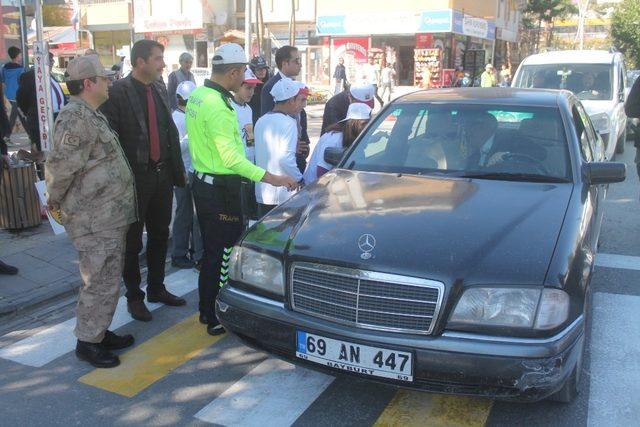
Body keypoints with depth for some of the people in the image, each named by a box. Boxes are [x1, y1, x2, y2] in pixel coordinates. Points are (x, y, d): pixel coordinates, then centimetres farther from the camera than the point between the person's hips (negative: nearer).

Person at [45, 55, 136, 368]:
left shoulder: (90, 115, 17)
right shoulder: (75, 117, -18)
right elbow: (60, 166, -21)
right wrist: (55, 202, -7)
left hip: (110, 216, 10)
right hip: (95, 222, -10)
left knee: (107, 279, 18)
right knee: (101, 281, -2)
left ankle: (99, 332, 31)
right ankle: (88, 342, 13)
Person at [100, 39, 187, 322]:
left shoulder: (160, 90, 9)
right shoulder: (118, 92, -12)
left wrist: (179, 170, 11)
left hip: (163, 174, 6)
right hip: (134, 178, -6)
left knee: (160, 235, 17)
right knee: (132, 241, 7)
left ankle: (156, 288, 34)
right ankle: (134, 296, 24)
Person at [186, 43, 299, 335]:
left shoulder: (197, 95, 8)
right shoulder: (217, 106, -22)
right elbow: (231, 159, -25)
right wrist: (269, 178, -26)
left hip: (203, 182, 10)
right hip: (221, 189, -10)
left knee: (212, 250, 19)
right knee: (223, 253, 1)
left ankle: (207, 310, 32)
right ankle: (217, 319, 13)